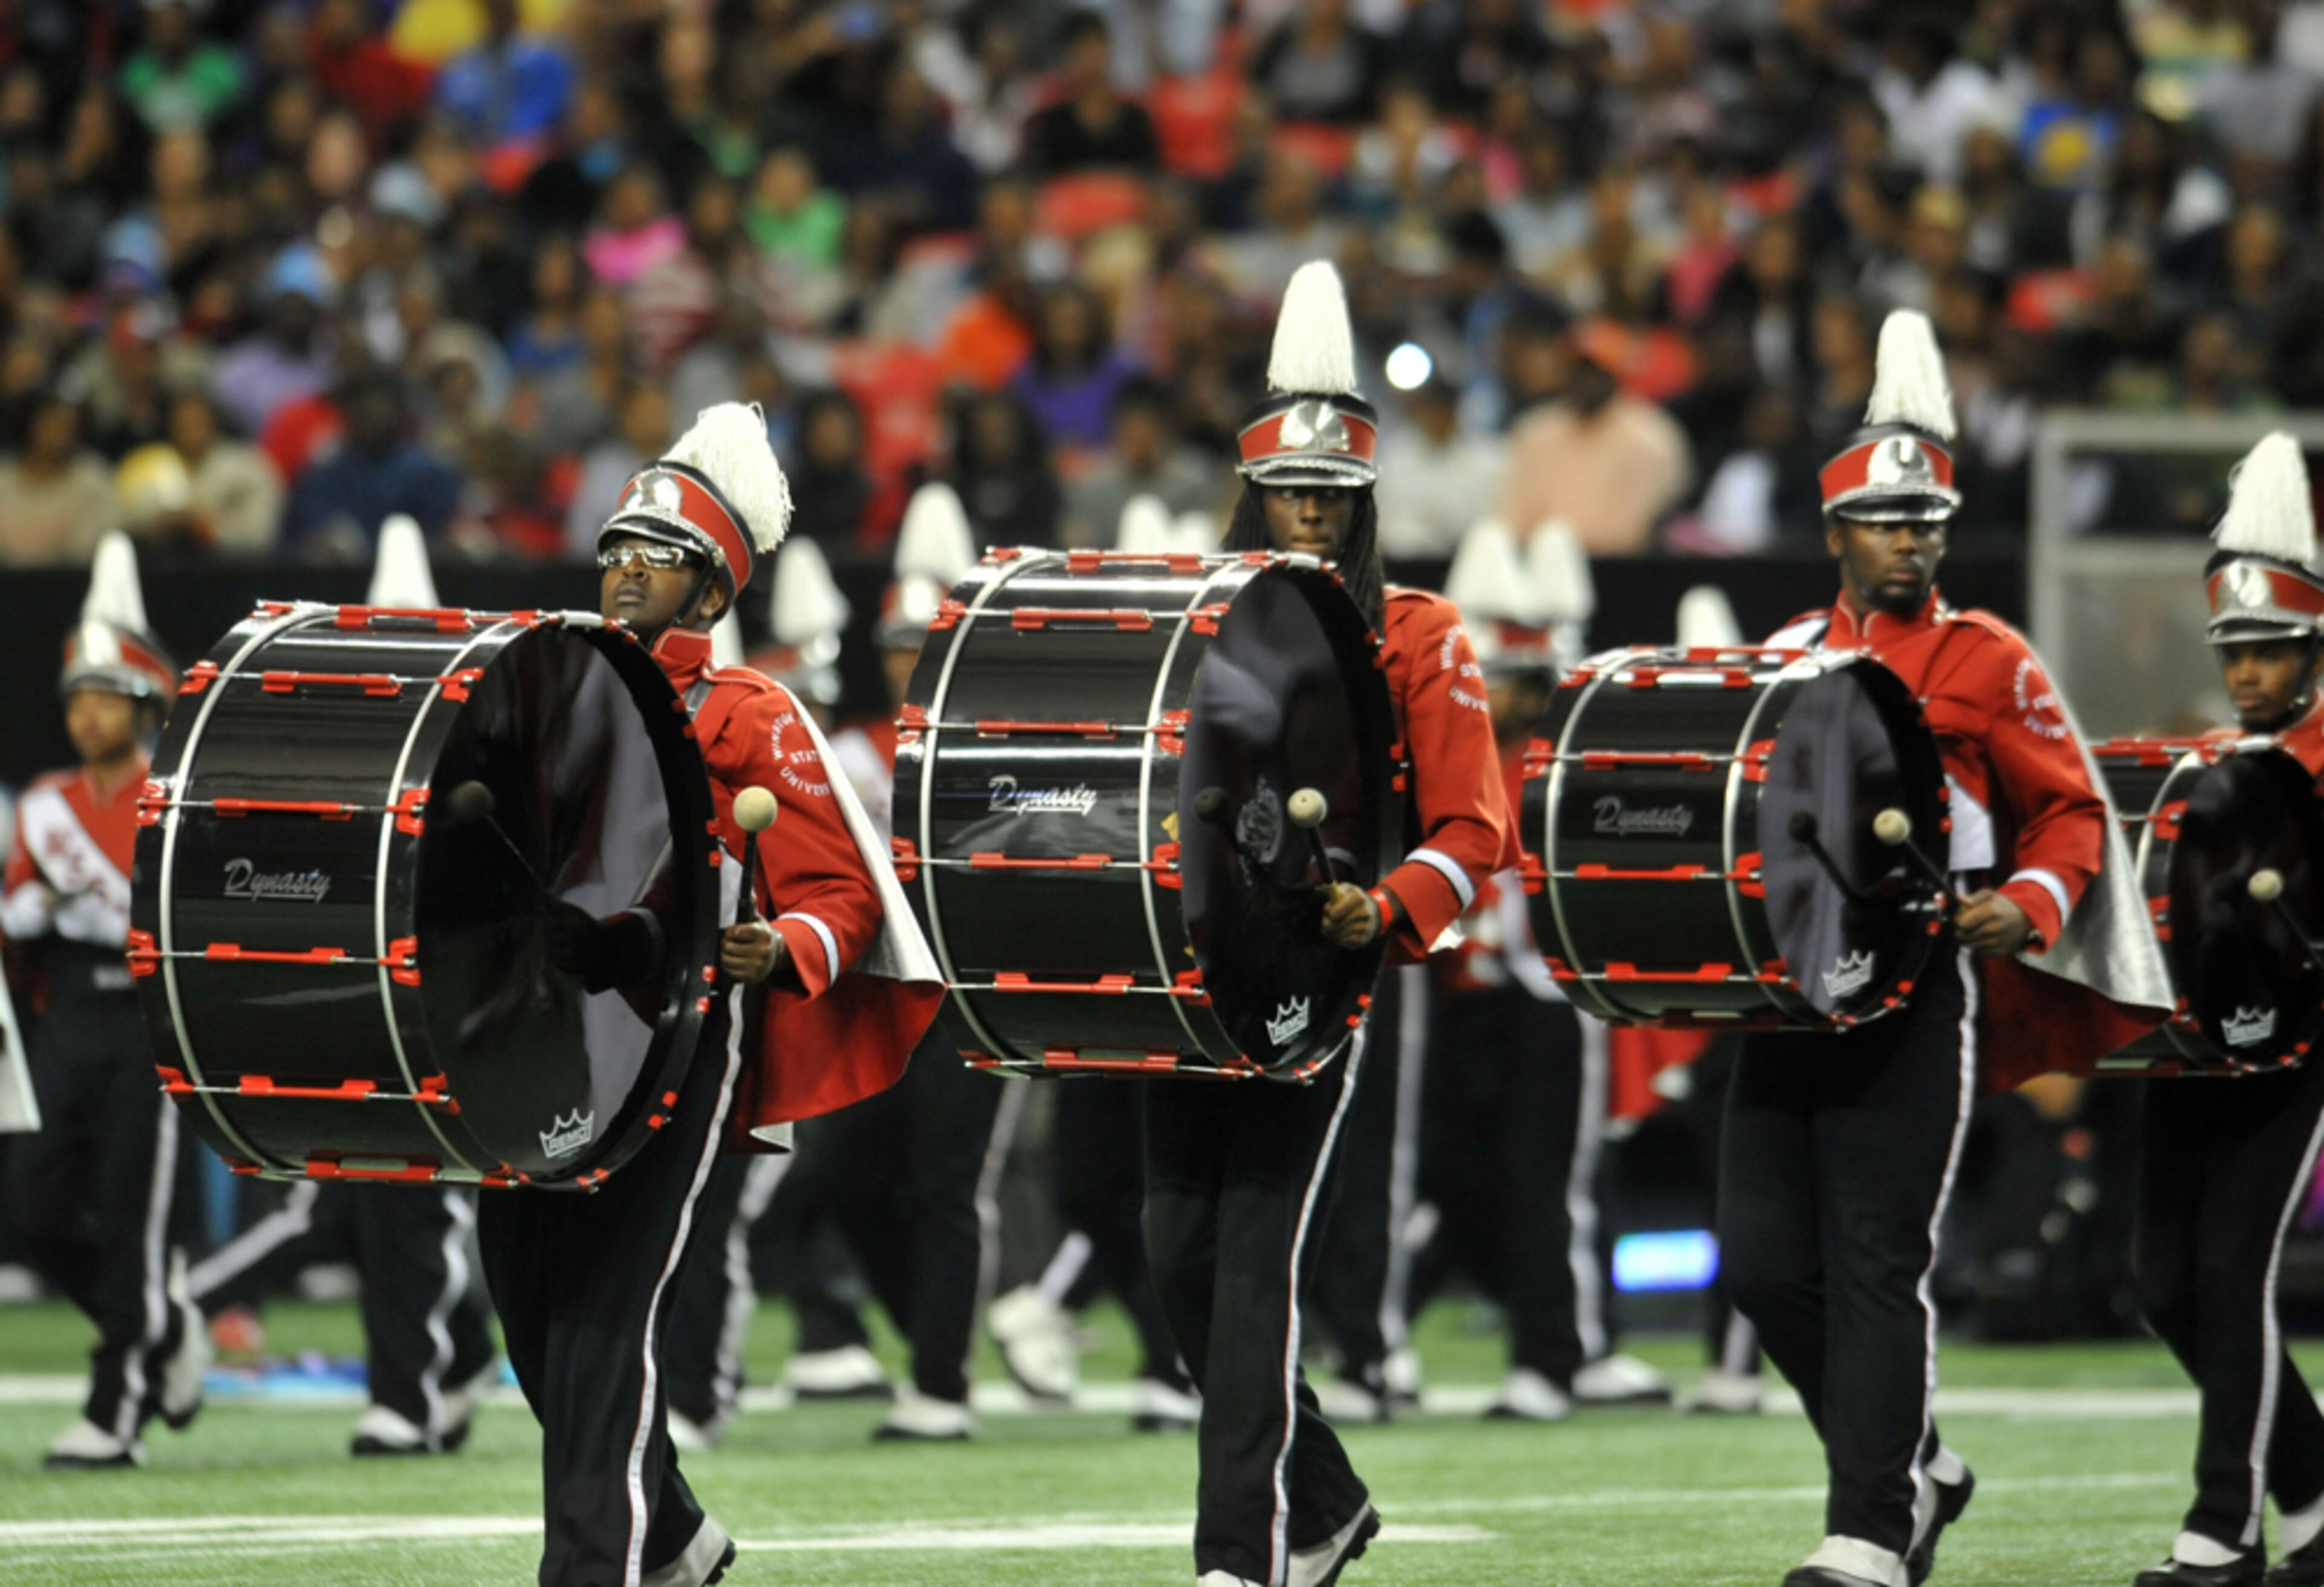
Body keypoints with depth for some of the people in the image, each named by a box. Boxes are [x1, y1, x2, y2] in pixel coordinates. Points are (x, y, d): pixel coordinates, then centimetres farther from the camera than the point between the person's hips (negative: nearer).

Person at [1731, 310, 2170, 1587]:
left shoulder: (1988, 664, 3)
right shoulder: (1780, 660, 15)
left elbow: (2073, 815, 5)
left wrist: (2025, 907, -13)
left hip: (1918, 991, -5)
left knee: (1878, 1266, -9)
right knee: (1762, 1259, 1)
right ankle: (1916, 1468, 19)